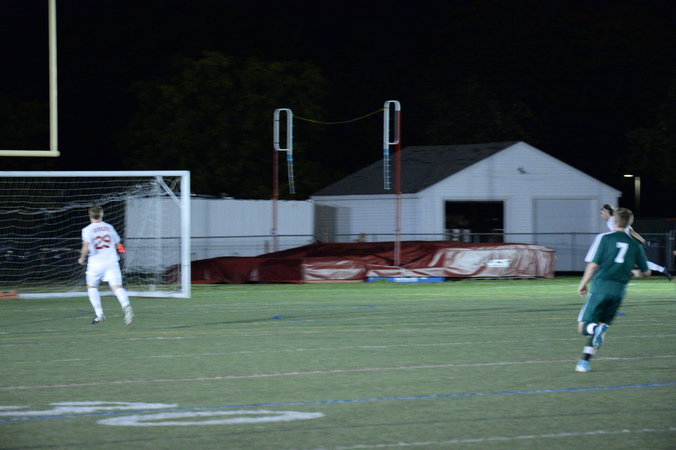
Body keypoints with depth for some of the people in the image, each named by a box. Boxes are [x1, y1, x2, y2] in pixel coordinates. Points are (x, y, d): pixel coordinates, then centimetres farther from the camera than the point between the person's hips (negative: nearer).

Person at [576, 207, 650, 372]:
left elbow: (593, 265, -7)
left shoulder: (604, 238, -2)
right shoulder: (635, 244, 9)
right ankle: (585, 361, 7)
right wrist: (634, 273, 35)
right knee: (601, 325, 15)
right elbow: (646, 272, 14)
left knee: (583, 326, 2)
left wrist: (583, 284, 7)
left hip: (600, 287, -4)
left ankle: (596, 329, -32)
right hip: (619, 291, 4)